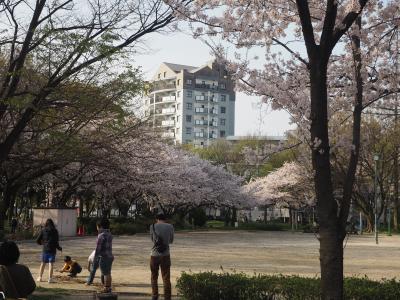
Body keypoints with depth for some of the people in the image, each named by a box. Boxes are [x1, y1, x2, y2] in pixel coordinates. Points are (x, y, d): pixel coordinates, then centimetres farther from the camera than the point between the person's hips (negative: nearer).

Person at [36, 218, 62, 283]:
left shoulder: (43, 230, 1)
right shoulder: (54, 231, -5)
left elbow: (38, 240, 3)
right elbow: (56, 241, -10)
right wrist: (59, 248, 5)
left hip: (45, 249, 2)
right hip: (52, 249, -2)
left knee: (43, 263, 14)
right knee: (51, 264, 0)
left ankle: (40, 277, 19)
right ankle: (50, 278, -2)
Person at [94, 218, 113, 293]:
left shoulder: (101, 235, -17)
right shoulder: (109, 234, 9)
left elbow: (98, 247, -16)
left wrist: (95, 257, -10)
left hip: (103, 257, -9)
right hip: (110, 256, 9)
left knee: (105, 273, -2)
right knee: (108, 273, 16)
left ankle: (106, 288, 3)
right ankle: (109, 287, 24)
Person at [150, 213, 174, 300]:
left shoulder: (153, 226, -1)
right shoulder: (170, 227, 0)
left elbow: (152, 238, 11)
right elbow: (171, 240, 11)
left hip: (154, 255, 0)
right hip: (165, 255, 0)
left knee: (154, 277, 15)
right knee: (166, 278, 3)